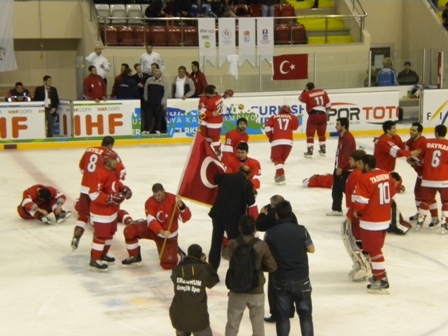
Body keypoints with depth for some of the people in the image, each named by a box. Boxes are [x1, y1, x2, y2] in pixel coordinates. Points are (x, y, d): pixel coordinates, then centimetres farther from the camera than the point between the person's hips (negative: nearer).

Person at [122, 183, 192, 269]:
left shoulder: (173, 199, -22)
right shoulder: (150, 202, -16)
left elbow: (186, 217, -29)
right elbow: (151, 220, -27)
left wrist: (180, 205, -48)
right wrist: (162, 232, -43)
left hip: (169, 234, -3)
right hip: (153, 229, 3)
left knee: (168, 264, -12)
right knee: (129, 230, -18)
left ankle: (179, 255, 24)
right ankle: (135, 257, 1)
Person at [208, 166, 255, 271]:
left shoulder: (226, 177, 6)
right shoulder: (247, 183, -7)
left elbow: (216, 178, 27)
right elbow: (250, 201, -13)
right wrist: (253, 195, 8)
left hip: (218, 214, 4)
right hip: (234, 217, -4)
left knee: (216, 243, 15)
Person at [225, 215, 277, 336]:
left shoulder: (232, 244, -14)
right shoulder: (261, 246, -16)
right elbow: (272, 267, -8)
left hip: (236, 291, 1)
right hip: (256, 292, -1)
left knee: (232, 326, 15)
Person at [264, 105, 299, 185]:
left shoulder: (274, 117, 16)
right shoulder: (291, 117, 16)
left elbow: (267, 128, 6)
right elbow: (295, 126, 8)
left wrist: (270, 137, 21)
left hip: (276, 141, -2)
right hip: (288, 141, 2)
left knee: (277, 159, 2)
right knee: (282, 159, 20)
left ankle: (280, 175, -18)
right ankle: (279, 174, 22)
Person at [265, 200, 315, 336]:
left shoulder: (270, 233, -10)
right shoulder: (301, 230, -10)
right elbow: (311, 249, 2)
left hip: (281, 280, 0)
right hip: (301, 279, 0)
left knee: (282, 315, 10)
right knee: (305, 314, 13)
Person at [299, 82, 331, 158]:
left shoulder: (307, 94, -3)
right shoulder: (323, 92, 10)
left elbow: (301, 98, 11)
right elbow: (328, 103, 13)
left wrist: (304, 91, 18)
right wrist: (327, 111, 25)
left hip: (313, 115, -5)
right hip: (323, 114, 5)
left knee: (310, 133, 1)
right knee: (321, 133, 20)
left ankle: (310, 151, -4)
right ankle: (323, 150, 28)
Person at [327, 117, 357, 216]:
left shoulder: (348, 138, -20)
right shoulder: (342, 136, 13)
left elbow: (346, 154, -25)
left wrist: (341, 167, -24)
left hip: (346, 169, -11)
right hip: (339, 168, 11)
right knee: (336, 189, 15)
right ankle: (337, 209, 25)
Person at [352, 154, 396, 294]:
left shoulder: (364, 179, -20)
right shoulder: (386, 174, 4)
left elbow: (361, 200, -18)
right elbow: (392, 194, 13)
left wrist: (356, 211, 1)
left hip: (371, 221, -8)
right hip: (385, 218, 8)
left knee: (374, 251, 0)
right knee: (376, 248, 22)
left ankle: (381, 282, 2)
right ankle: (379, 274, 32)